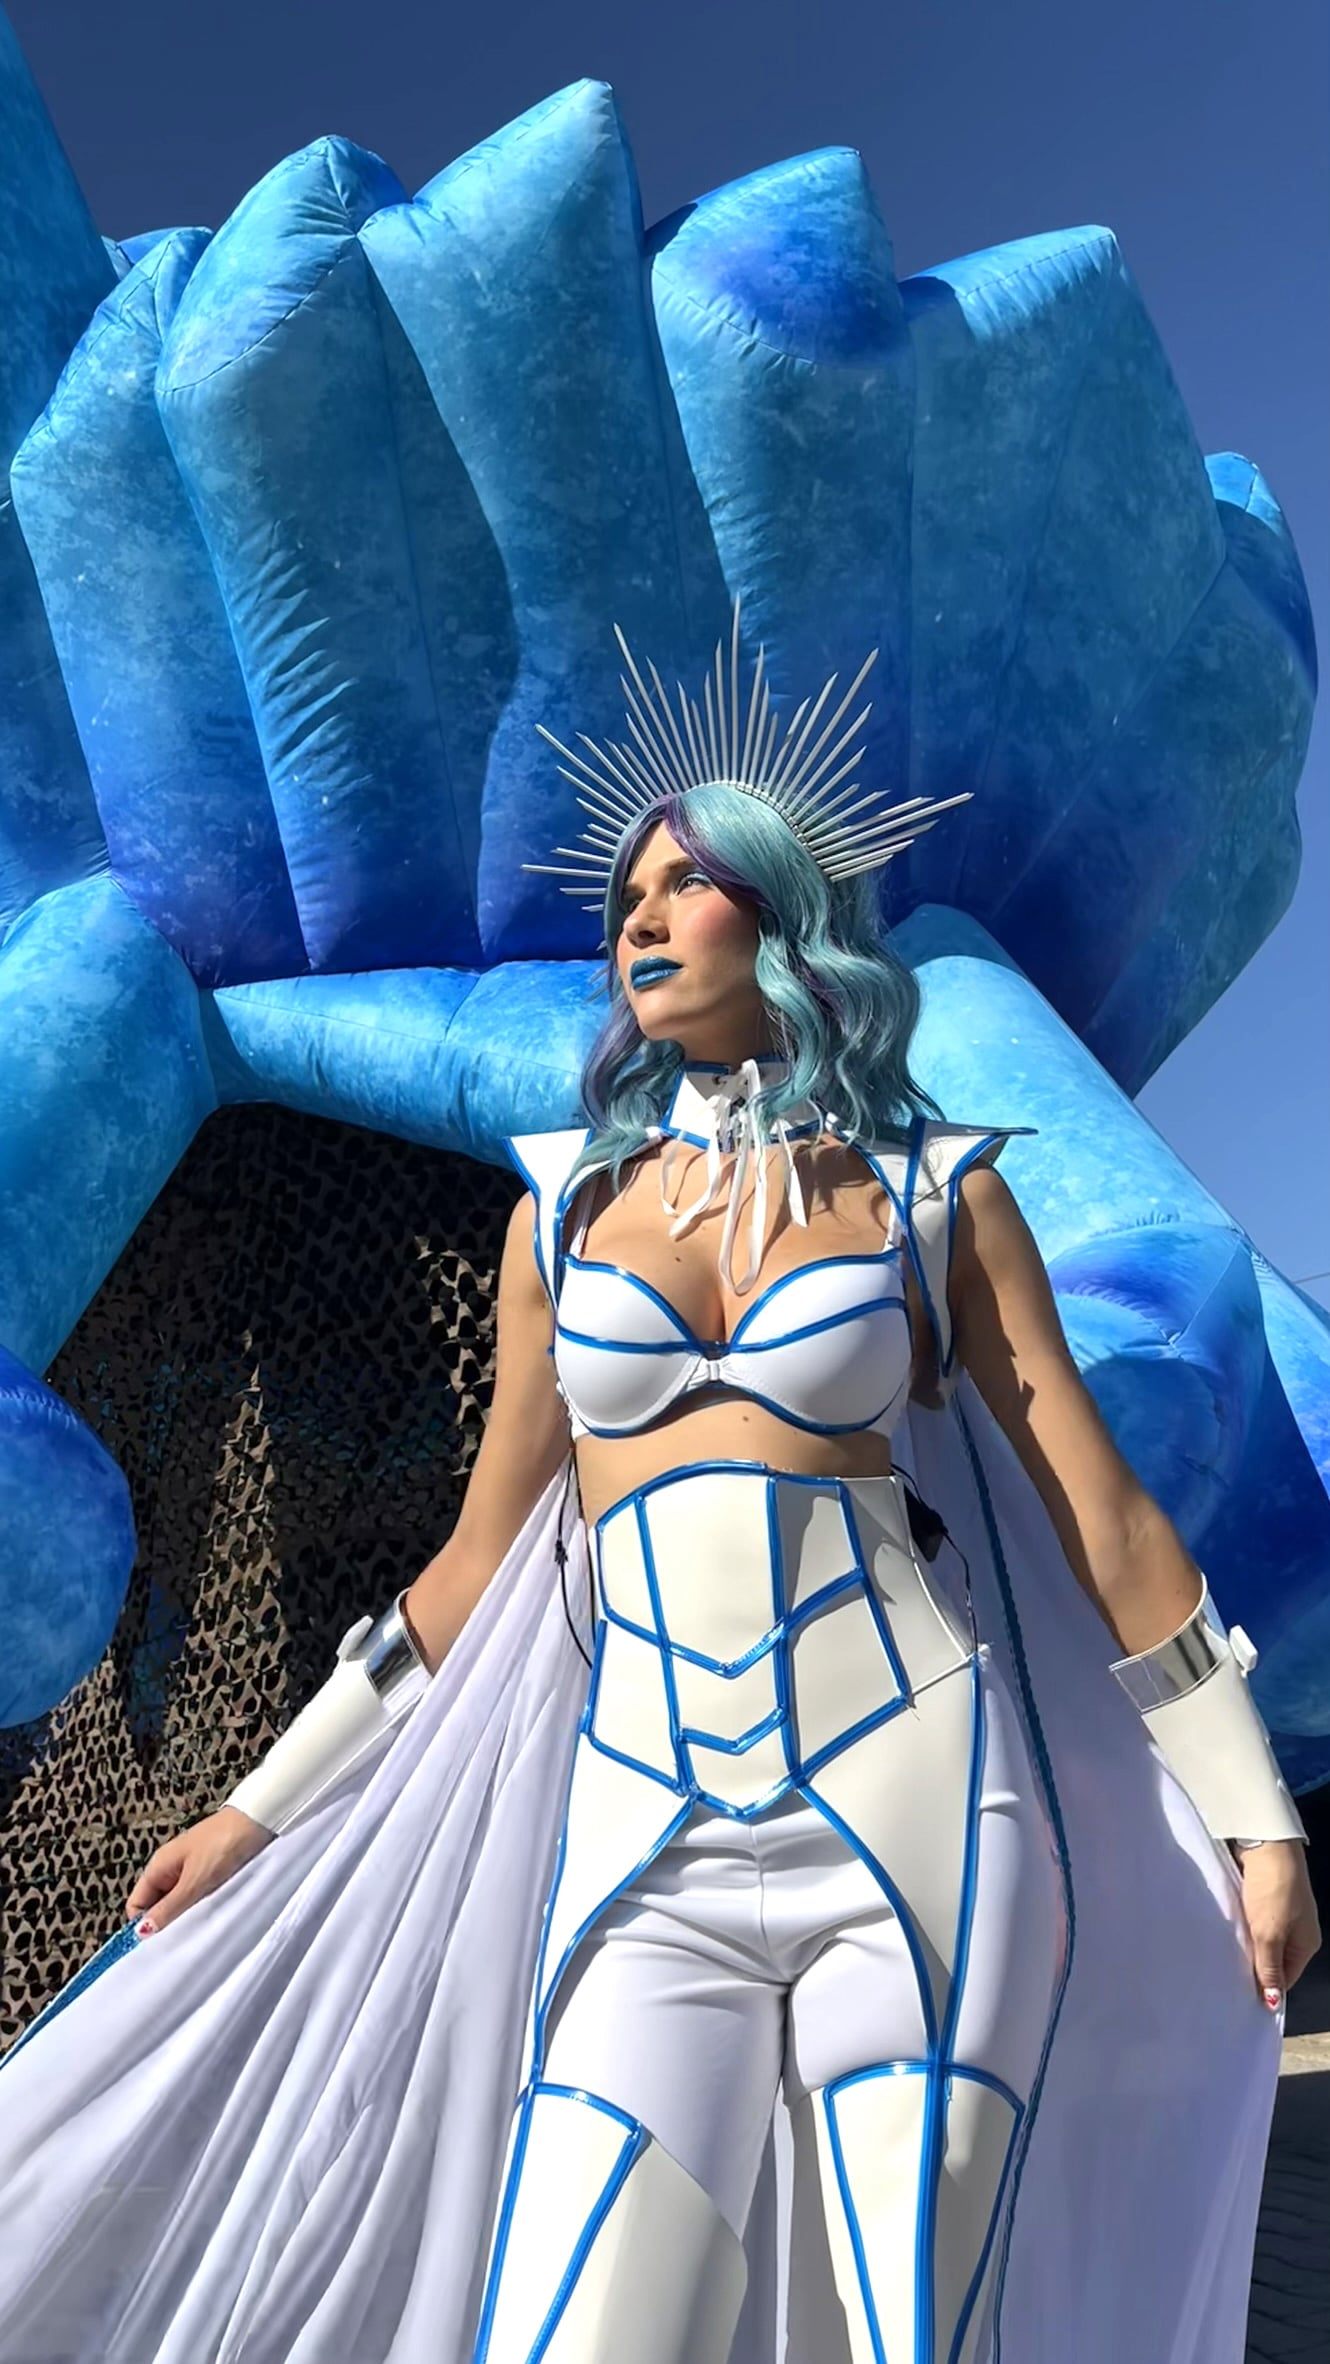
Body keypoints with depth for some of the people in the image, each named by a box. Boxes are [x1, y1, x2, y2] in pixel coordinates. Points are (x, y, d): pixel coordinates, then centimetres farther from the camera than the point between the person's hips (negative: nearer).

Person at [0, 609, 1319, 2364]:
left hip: (922, 1820, -1)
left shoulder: (939, 1193, 4)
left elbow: (1104, 1519, 5)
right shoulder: (564, 1209, 10)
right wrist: (261, 1811, 17)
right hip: (655, 1842, 2)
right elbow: (480, 1564, 15)